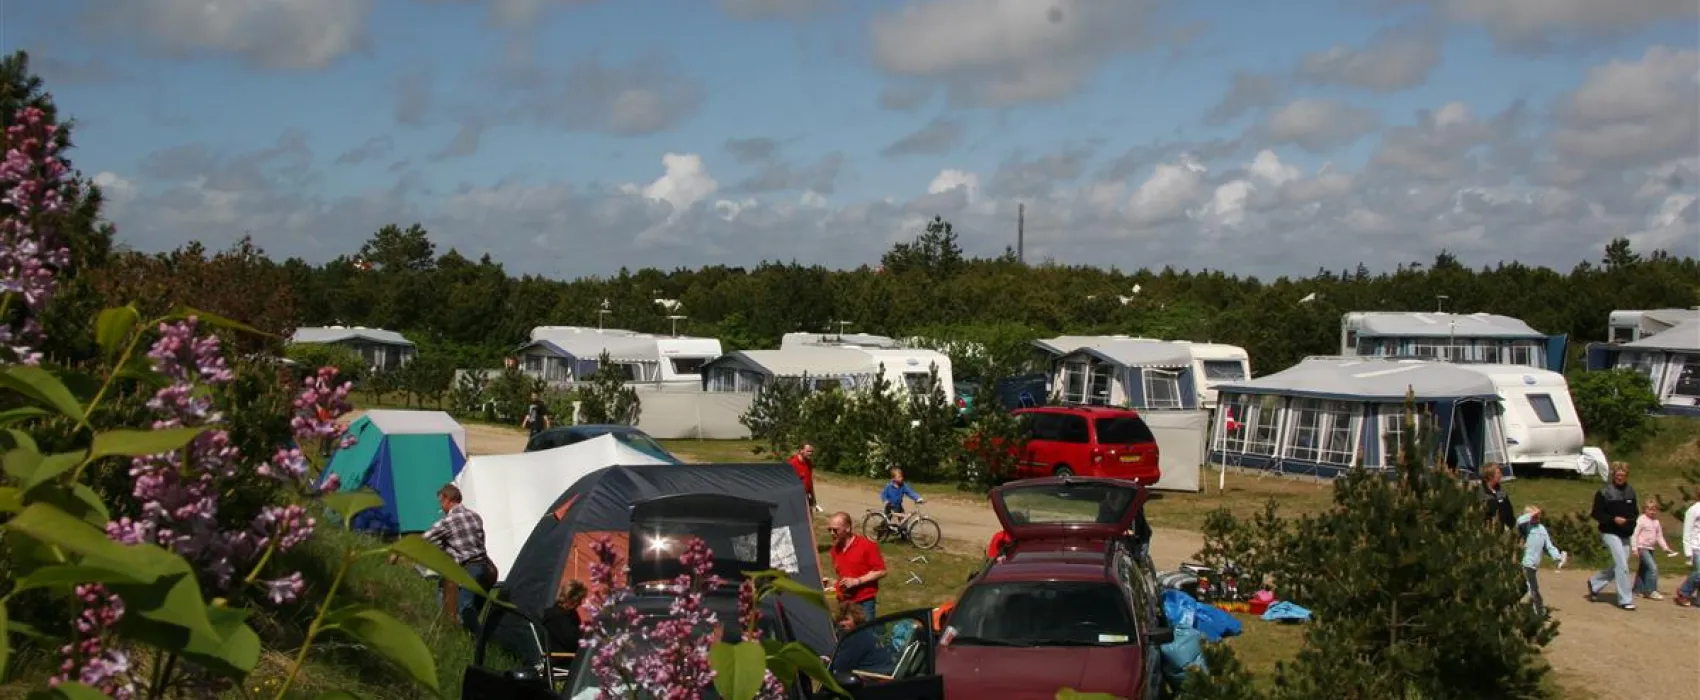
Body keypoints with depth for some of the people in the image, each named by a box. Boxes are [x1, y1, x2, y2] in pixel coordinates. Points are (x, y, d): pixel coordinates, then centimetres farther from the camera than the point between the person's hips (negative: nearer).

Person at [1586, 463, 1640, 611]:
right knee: (1622, 565, -11)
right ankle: (1625, 600, -3)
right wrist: (1614, 519, -20)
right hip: (1610, 533, -6)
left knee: (1618, 566, 10)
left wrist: (1631, 520, -5)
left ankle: (1594, 583, 31)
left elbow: (1635, 512, 16)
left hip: (1625, 535, 6)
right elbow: (1596, 514, -8)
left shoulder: (1630, 491, 7)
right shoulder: (1604, 492, -9)